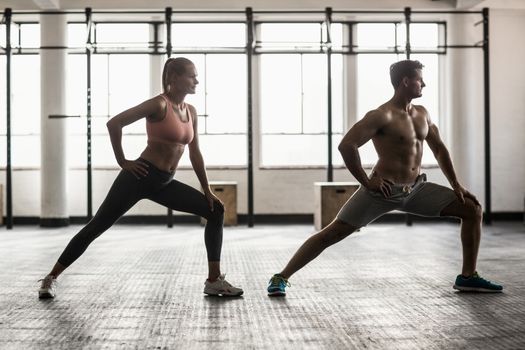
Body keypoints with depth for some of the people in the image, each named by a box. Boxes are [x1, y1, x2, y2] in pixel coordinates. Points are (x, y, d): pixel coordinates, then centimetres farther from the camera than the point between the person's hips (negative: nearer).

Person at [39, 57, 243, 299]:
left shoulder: (191, 111, 10)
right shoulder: (159, 104, -12)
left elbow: (195, 153, 15)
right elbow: (114, 123, -17)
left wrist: (207, 190, 13)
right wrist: (122, 162, -12)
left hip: (164, 183, 8)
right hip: (140, 177, -7)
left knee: (215, 210, 2)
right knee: (98, 225, -2)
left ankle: (214, 281, 4)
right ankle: (51, 278, 12)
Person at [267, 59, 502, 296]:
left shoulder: (422, 114, 9)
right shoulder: (382, 116, -16)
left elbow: (439, 149, 20)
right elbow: (346, 145, -24)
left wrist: (456, 185, 14)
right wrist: (366, 182, -20)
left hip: (416, 189, 7)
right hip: (382, 191, -7)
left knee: (472, 209, 3)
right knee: (332, 233, -10)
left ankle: (468, 277, 13)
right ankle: (281, 278, -1)